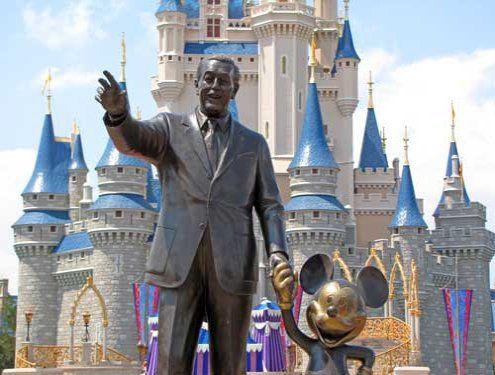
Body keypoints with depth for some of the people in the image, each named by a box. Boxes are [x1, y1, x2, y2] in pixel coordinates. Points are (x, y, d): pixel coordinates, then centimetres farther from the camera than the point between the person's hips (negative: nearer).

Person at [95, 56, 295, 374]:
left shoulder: (253, 143, 15)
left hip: (232, 268, 1)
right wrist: (118, 112, -34)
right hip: (180, 265, -1)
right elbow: (131, 139, -10)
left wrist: (277, 252, -9)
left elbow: (269, 205, 10)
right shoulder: (170, 127, 11)